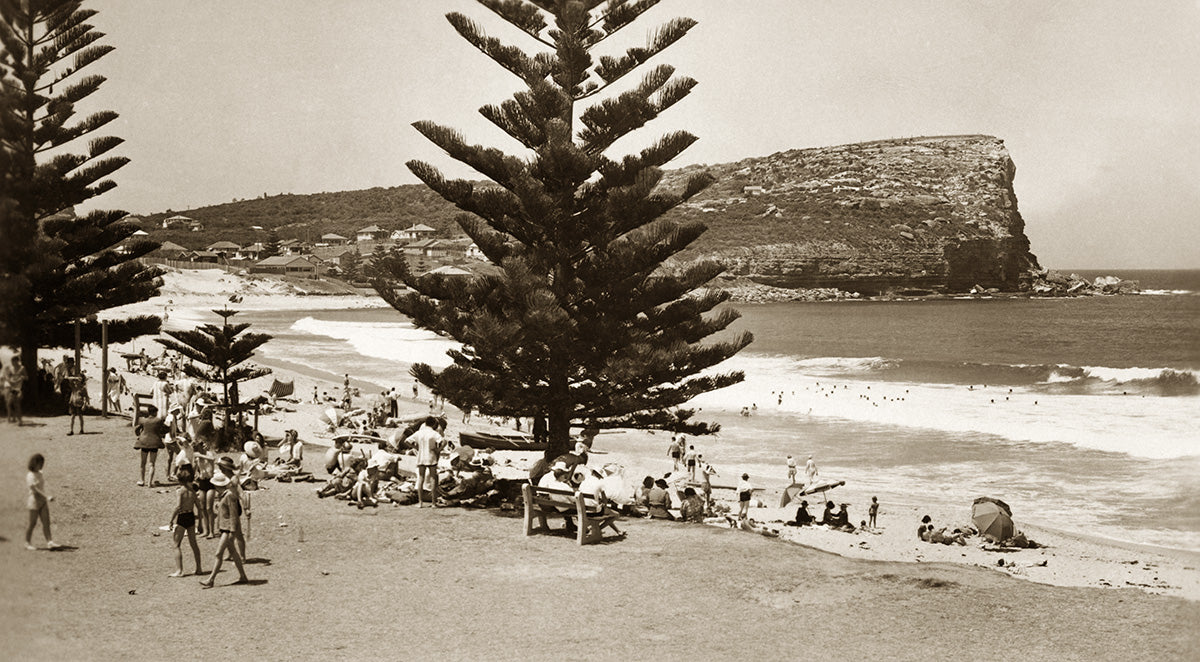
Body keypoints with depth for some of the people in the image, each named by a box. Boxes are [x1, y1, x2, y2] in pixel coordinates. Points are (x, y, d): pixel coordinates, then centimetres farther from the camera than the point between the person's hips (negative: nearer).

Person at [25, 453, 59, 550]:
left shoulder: (39, 474, 12)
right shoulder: (30, 476, -13)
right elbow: (34, 489, -21)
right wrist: (47, 497, -28)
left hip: (43, 501, 7)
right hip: (34, 500, -7)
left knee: (46, 522, -2)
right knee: (33, 523, 0)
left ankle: (49, 542, -8)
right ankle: (28, 543, 13)